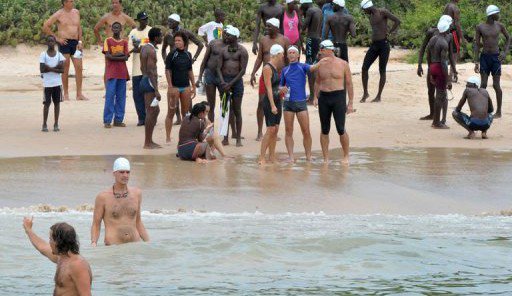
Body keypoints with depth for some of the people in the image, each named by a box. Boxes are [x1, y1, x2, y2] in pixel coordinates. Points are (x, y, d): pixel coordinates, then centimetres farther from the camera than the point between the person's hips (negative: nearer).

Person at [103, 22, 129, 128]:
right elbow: (107, 56, -6)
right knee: (110, 96, -8)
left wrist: (113, 56, -9)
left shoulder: (124, 42, 12)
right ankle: (107, 121, -7)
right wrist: (119, 54, -9)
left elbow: (126, 57, 0)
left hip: (122, 73, 3)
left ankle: (118, 120, 8)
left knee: (121, 97, 3)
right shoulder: (108, 41, 5)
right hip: (111, 73, -3)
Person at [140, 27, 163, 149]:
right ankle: (148, 143, -5)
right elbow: (151, 71, -22)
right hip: (150, 82, -11)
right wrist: (156, 90, -23)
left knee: (155, 110, 17)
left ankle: (149, 141, 20)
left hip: (144, 80, 11)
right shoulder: (151, 51, -17)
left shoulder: (144, 48, 14)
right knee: (151, 112, -7)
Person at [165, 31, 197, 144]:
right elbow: (168, 71, -7)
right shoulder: (172, 55, -6)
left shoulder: (188, 55, 8)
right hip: (174, 87, -5)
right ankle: (168, 137, 2)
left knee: (186, 113, 10)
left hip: (186, 87, 5)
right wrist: (170, 87, -14)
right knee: (171, 112, -1)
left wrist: (193, 86, 13)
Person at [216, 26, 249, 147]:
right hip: (224, 80, 4)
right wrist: (223, 82, -11)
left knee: (237, 111, -2)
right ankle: (225, 138, 8)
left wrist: (231, 83, -14)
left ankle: (238, 138, 2)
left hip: (237, 81, -4)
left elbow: (243, 70, -8)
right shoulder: (224, 50, 10)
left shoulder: (242, 51, -2)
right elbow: (219, 68, 5)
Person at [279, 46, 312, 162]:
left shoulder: (303, 67, 3)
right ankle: (291, 156, 4)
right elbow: (281, 85, 20)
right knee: (289, 131, 1)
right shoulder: (285, 70, 12)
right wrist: (282, 89, -3)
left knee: (306, 131, -3)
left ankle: (308, 156, 6)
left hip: (301, 102, -3)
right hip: (288, 103, 3)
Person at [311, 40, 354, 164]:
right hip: (324, 98, 3)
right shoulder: (320, 65, 7)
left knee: (341, 129, -6)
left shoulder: (343, 64, -1)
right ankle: (326, 159, 12)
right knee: (324, 130, 5)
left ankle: (346, 156, 10)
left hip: (338, 97, -3)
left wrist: (350, 103, -1)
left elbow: (349, 84, 2)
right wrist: (315, 97, 3)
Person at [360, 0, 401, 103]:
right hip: (373, 45, 7)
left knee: (382, 71, 0)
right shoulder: (371, 16, 16)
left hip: (383, 44, -7)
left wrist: (389, 33, -10)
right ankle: (365, 93, 7)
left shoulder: (382, 12, -8)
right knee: (364, 68, -3)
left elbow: (397, 21, -14)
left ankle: (379, 96, 6)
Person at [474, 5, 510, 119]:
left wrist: (505, 52, 0)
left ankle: (498, 112, 9)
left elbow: (508, 38, 14)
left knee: (496, 85, 0)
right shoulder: (480, 27, -2)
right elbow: (477, 45, 1)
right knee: (483, 85, 0)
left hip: (496, 58, 0)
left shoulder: (499, 26, 0)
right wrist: (476, 62, -3)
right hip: (484, 57, 0)